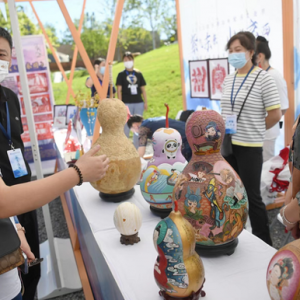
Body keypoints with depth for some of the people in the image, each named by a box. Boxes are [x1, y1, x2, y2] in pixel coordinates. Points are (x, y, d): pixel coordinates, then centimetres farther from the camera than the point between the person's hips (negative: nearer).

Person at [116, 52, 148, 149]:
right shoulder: (121, 74, 4)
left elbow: (143, 89, 11)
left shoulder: (138, 74, 11)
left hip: (139, 103, 3)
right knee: (126, 125, -1)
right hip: (127, 103, -3)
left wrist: (145, 102, 4)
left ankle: (137, 147, 17)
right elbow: (119, 90, -2)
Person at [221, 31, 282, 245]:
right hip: (227, 144, 6)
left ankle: (264, 242, 18)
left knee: (252, 195, 1)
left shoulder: (263, 78, -10)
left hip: (249, 147, -6)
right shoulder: (228, 80, 9)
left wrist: (254, 130, 0)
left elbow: (276, 114, -11)